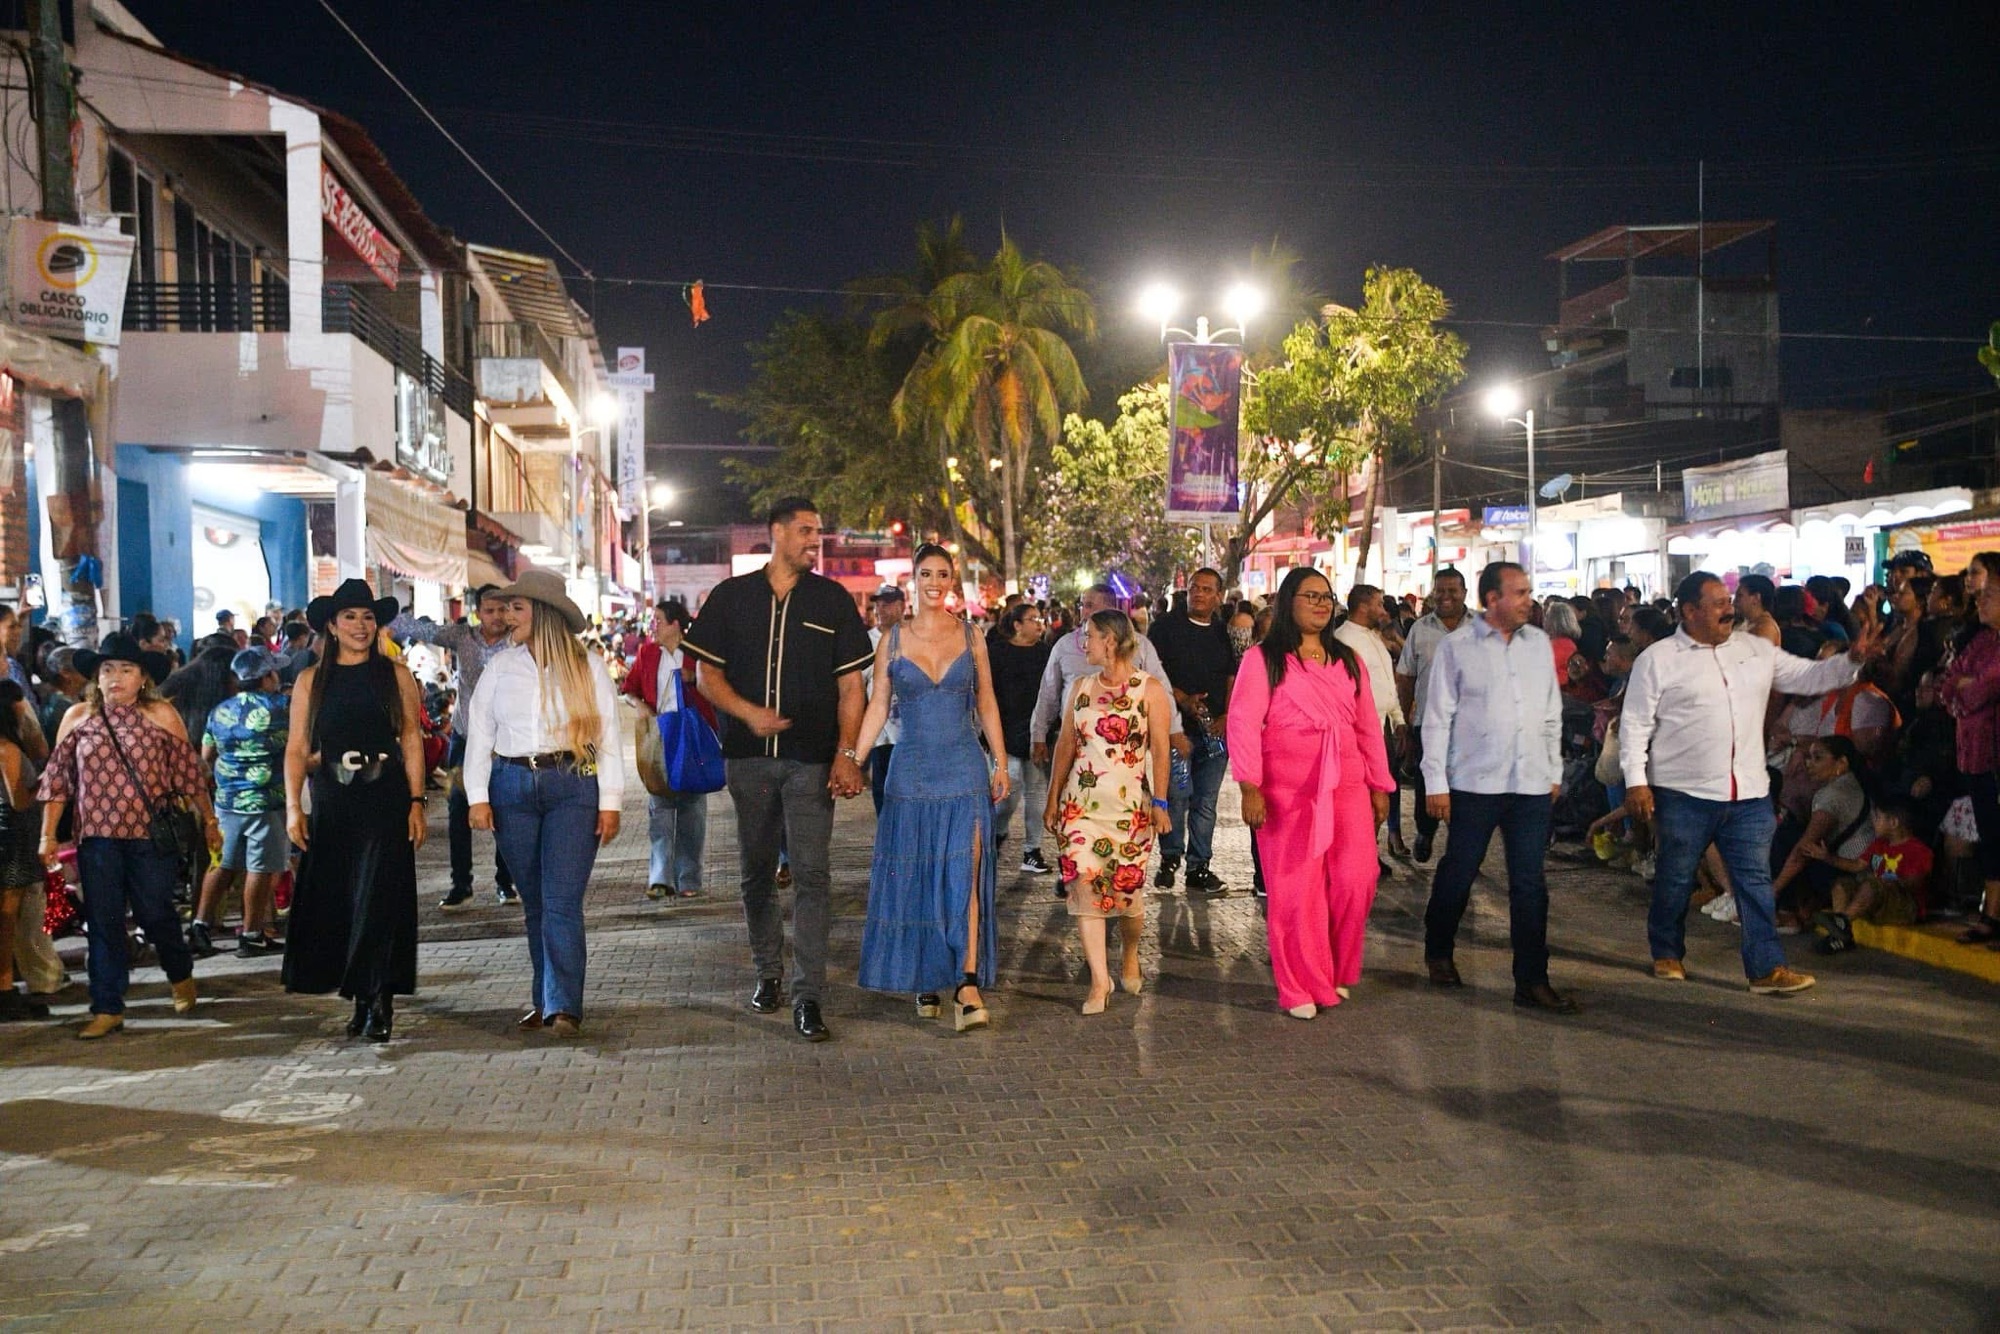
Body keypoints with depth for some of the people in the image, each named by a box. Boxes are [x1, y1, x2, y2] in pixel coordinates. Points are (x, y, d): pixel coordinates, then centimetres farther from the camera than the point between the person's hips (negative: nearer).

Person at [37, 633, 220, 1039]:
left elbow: (188, 773, 3)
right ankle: (107, 1009, 12)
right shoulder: (77, 718, 5)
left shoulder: (161, 715, -1)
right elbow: (57, 780, 8)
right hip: (97, 837, 2)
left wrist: (208, 821, 5)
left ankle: (180, 974, 33)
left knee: (154, 913, 4)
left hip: (151, 834, -2)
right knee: (103, 922, 4)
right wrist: (47, 835, 5)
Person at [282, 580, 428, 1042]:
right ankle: (364, 1000, 13)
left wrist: (416, 803, -3)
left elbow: (412, 741, 4)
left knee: (378, 900, -9)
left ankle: (377, 999, -4)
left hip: (385, 805, -2)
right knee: (336, 905, 3)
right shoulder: (311, 682, 9)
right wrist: (293, 808, -3)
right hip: (331, 808, 2)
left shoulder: (396, 676, 6)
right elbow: (296, 749, 7)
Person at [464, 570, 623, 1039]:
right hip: (513, 787, 3)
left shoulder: (588, 667, 3)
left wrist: (609, 803, -5)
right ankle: (545, 1000, 18)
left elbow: (607, 737, 1)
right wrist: (477, 798, 0)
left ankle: (564, 1007, -13)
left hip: (572, 787, -3)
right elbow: (479, 734, 9)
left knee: (562, 901, -11)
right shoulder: (500, 667, 10)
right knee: (533, 903, 9)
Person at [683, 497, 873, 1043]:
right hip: (749, 756, 2)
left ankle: (808, 997, -7)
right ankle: (767, 974, 27)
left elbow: (851, 685, 4)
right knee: (757, 871, 11)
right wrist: (750, 713, -11)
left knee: (810, 874, -8)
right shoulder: (731, 597, 7)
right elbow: (708, 674, 7)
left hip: (811, 759, -2)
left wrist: (846, 753, -7)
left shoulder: (832, 600, 6)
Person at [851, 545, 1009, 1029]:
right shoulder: (893, 640, 4)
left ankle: (968, 981, -16)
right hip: (910, 771, 1)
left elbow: (987, 703, 9)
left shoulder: (970, 637, 5)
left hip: (964, 770, -1)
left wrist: (1001, 765, 5)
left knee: (964, 875, -10)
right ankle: (924, 979, 19)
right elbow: (877, 707, 4)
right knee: (913, 879, 5)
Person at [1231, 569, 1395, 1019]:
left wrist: (1380, 784, 13)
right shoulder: (1263, 659, 1)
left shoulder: (1348, 661, 17)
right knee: (1296, 889, -1)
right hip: (1287, 792, -4)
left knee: (1355, 883, 0)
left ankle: (1335, 975, 21)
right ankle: (1301, 988, 10)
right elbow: (1243, 723, -6)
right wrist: (1250, 787, -15)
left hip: (1347, 787, 4)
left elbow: (1368, 725, 17)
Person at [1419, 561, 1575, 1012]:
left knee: (1529, 883, 4)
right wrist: (1435, 783, -7)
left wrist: (1554, 771, 14)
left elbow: (1552, 713, 15)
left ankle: (1532, 981, 9)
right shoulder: (1456, 646, -5)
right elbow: (1437, 718, -4)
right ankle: (1438, 953, 31)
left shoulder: (1538, 643, 8)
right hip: (1474, 783, -4)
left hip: (1532, 784, 4)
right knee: (1458, 873, 8)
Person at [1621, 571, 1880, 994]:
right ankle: (1667, 954, 27)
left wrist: (1852, 660, -3)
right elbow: (1635, 723, -5)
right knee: (1674, 879, 9)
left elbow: (1808, 676, 14)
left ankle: (1766, 968, 5)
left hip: (1749, 792, 4)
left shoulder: (1756, 650, 11)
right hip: (1684, 793, -3)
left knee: (1756, 880, 3)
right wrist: (1636, 781, -12)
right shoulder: (1657, 659, -3)